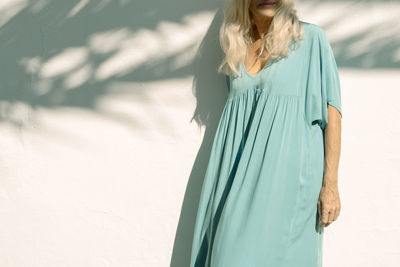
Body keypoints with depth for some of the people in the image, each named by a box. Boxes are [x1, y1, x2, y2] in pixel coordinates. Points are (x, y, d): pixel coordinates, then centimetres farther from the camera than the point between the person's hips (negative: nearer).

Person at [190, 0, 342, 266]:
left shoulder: (311, 38, 0)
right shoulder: (237, 50, 14)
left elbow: (332, 111, -3)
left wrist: (331, 184, -9)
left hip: (287, 174, -4)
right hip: (241, 176, 5)